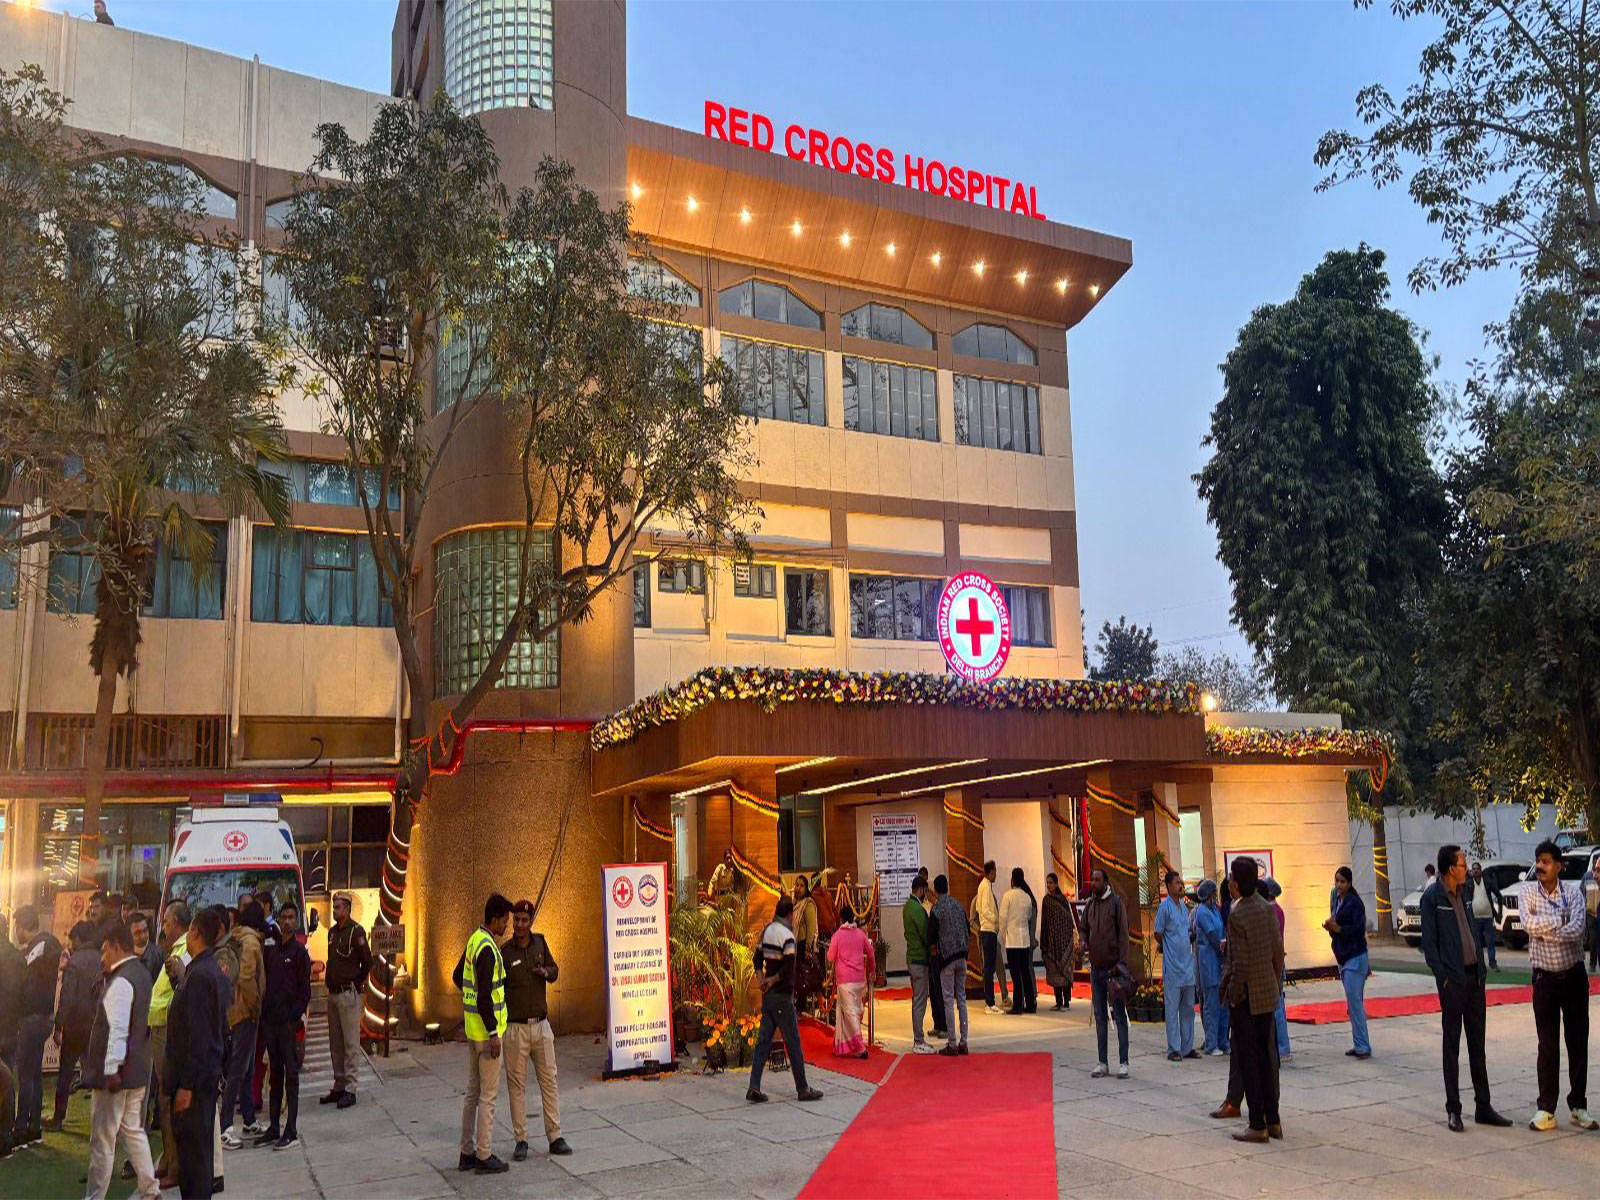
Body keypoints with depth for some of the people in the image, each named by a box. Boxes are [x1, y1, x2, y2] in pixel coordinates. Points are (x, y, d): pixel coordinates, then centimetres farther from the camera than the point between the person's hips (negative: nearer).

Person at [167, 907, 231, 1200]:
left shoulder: (199, 975, -18)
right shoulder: (216, 972, 11)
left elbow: (198, 1035, -21)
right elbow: (221, 1029, 17)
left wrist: (186, 1084, -19)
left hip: (194, 1079, -9)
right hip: (209, 1075, 9)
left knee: (193, 1151, -4)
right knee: (199, 1150, 15)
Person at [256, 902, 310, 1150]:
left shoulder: (299, 952, -2)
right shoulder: (269, 950, 10)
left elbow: (305, 990, -4)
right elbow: (263, 984, 12)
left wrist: (295, 1016, -14)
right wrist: (263, 1014, 2)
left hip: (288, 1021, -5)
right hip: (269, 1020, 5)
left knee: (291, 1074, -3)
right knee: (275, 1075, 12)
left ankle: (291, 1131, -2)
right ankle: (273, 1128, 19)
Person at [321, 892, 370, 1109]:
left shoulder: (356, 931, -10)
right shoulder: (332, 932, 13)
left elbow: (367, 962, -8)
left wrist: (356, 984, -1)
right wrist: (329, 979, 13)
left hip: (349, 995, -8)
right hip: (333, 993, 8)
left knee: (351, 1044, -6)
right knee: (335, 1044, 12)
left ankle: (350, 1089, -4)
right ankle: (339, 1087, 18)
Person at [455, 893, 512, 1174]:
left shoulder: (475, 940, 9)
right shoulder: (487, 949, -21)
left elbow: (458, 977, 23)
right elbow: (484, 997, -24)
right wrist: (493, 1033, -20)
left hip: (473, 1029, 10)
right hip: (485, 1030, -10)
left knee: (473, 1092, 15)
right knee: (488, 1094, -1)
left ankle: (467, 1153, 22)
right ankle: (484, 1156, 6)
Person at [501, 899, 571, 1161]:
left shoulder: (540, 943, 3)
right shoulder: (504, 953, -9)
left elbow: (555, 970, 16)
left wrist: (546, 972, -9)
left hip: (541, 1024, 4)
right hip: (515, 1028, -4)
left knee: (549, 1080, 6)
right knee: (517, 1084, 3)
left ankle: (555, 1137, 12)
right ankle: (521, 1140, 13)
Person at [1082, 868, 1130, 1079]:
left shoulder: (1116, 903, -7)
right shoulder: (1089, 905, 9)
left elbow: (1123, 934, -9)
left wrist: (1122, 962, -15)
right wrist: (1084, 942, -2)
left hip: (1113, 967, -6)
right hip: (1096, 967, 6)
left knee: (1119, 1015, 0)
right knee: (1100, 1016, 10)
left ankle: (1123, 1063, 5)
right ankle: (1102, 1063, 15)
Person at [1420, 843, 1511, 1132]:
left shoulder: (1461, 894, 12)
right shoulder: (1432, 897, -10)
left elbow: (1473, 933, 15)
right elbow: (1429, 943, -11)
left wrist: (1481, 970, 7)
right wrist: (1443, 976, -15)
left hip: (1474, 978, 7)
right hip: (1452, 981, -7)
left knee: (1477, 1044, 12)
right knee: (1452, 1045, 1)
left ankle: (1483, 1107, 20)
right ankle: (1453, 1110, 7)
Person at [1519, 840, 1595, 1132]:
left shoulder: (1574, 892, -4)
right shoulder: (1528, 891, -3)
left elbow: (1577, 929, -19)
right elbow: (1528, 923, -19)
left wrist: (1545, 930, -21)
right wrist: (1561, 918, -18)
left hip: (1574, 975, 1)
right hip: (1545, 977, 0)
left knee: (1578, 1042, 7)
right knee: (1547, 1045, 3)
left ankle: (1578, 1106, 19)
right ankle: (1546, 1109, 8)